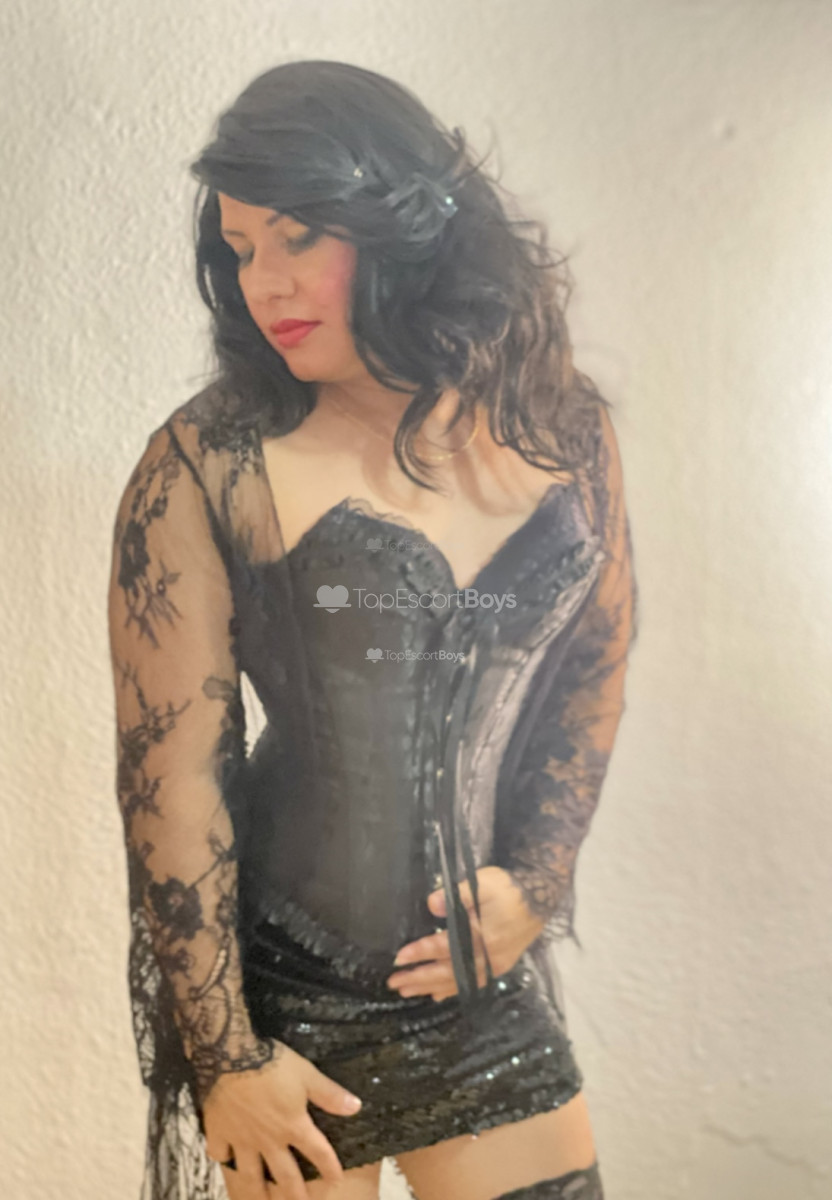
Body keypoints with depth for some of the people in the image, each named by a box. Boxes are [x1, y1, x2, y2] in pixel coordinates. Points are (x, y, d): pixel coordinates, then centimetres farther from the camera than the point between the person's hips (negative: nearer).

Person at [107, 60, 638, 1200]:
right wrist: (225, 1061, -10)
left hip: (489, 987, 4)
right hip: (282, 1005, -3)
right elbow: (171, 777, -13)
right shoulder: (205, 467, -14)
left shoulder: (562, 428, -2)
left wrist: (533, 883, 3)